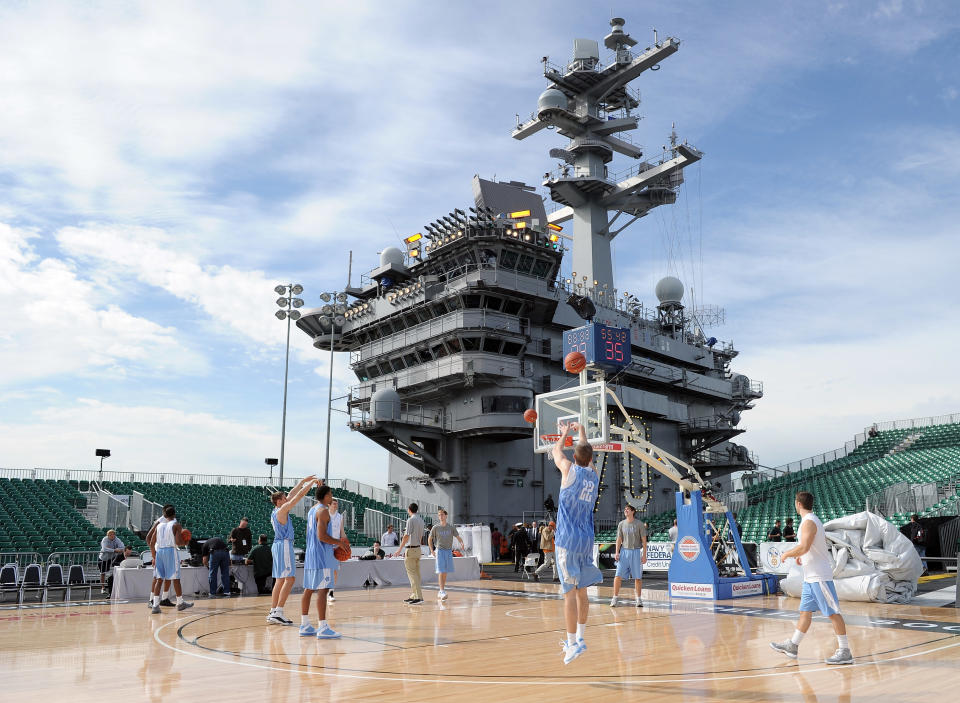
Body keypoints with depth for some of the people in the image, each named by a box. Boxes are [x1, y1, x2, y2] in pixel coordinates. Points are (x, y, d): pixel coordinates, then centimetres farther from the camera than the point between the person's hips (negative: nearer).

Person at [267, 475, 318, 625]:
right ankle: (278, 613, -15)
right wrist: (312, 482, -3)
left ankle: (272, 612, 12)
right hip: (284, 545, -10)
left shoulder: (276, 511, 15)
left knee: (280, 580, 12)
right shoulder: (282, 510, -11)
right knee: (289, 578, -11)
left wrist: (303, 481, 26)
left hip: (278, 545, 10)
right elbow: (299, 495, -12)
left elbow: (292, 495, 23)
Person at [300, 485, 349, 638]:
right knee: (322, 590, -10)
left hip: (310, 552, 10)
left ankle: (305, 626, 16)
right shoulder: (323, 510, -13)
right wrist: (339, 542, -8)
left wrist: (336, 541, 22)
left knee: (308, 589, 11)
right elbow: (322, 536, -21)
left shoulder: (312, 510, 17)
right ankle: (323, 628, -11)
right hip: (321, 555, -10)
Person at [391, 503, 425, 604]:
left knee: (412, 573, -7)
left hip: (410, 549, -8)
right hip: (418, 548, 8)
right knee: (416, 573, 12)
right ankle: (414, 596, 17)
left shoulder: (411, 520, -14)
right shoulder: (421, 520, 11)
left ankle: (419, 597, -12)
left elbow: (407, 536, -18)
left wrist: (400, 549, -14)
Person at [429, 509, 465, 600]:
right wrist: (432, 550, 0)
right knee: (441, 571, -12)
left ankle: (440, 592, 17)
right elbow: (429, 539, 10)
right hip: (439, 551, -3)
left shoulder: (451, 528, 6)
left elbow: (458, 537, 4)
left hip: (449, 551, 3)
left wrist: (462, 544, -17)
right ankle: (442, 592, -17)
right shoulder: (435, 528, 2)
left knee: (445, 572, 7)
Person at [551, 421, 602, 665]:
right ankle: (579, 638, 22)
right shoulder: (594, 474, 8)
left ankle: (573, 643, -6)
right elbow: (587, 454, 28)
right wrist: (581, 431, 42)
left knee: (569, 592, -5)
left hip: (568, 540, -6)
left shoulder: (570, 469, -6)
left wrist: (564, 434, 32)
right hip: (587, 540, 6)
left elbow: (556, 451, 14)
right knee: (581, 590, 14)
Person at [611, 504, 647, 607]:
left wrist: (644, 555, -4)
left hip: (636, 552, -2)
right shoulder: (621, 524, 7)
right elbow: (619, 539, 10)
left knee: (638, 577, 2)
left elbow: (644, 540, 1)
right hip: (624, 551, 2)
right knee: (618, 576, -6)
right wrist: (616, 552, 0)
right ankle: (615, 598, 1)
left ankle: (638, 599, 14)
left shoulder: (639, 524, -1)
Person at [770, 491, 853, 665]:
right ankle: (792, 646, 21)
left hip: (819, 575, -11)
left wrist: (787, 554, -11)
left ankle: (845, 652, -3)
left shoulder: (808, 522, -16)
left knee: (832, 613, -6)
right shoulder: (813, 520, 16)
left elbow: (804, 547, -26)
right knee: (805, 611, 14)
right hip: (811, 575, 11)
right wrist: (800, 555, 19)